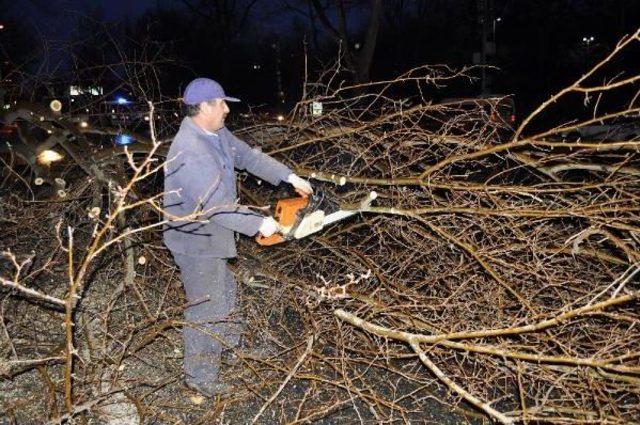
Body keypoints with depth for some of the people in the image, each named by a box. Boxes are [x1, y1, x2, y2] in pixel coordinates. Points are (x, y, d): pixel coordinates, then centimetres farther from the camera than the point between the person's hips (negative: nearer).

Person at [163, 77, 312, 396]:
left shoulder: (217, 133, 0)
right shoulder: (189, 151, -30)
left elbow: (248, 156, 10)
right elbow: (217, 204, -32)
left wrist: (290, 177, 5)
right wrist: (259, 224, -26)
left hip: (211, 234, 10)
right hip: (194, 240, -10)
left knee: (223, 290, 27)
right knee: (205, 305, 2)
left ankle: (219, 334, 53)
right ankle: (199, 374, 18)